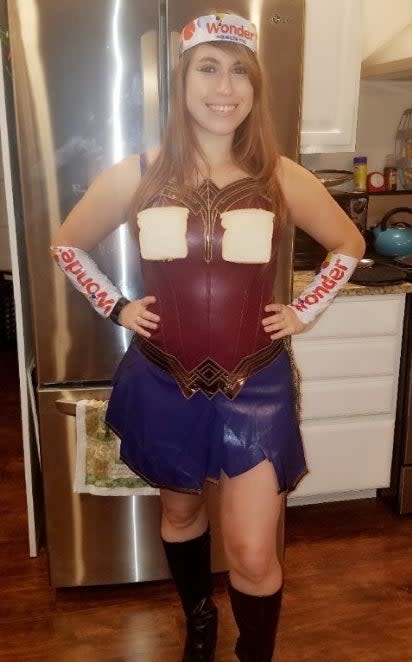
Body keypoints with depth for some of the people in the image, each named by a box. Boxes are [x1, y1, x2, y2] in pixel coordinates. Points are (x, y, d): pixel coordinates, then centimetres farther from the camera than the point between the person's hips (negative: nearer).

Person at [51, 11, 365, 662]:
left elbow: (349, 245, 10)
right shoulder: (136, 175, -6)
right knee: (180, 510, 23)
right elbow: (67, 245, 10)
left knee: (254, 557, 1)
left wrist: (304, 311, 1)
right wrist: (116, 306, 0)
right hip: (164, 383, 2)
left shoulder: (282, 178, -5)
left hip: (255, 385, -1)